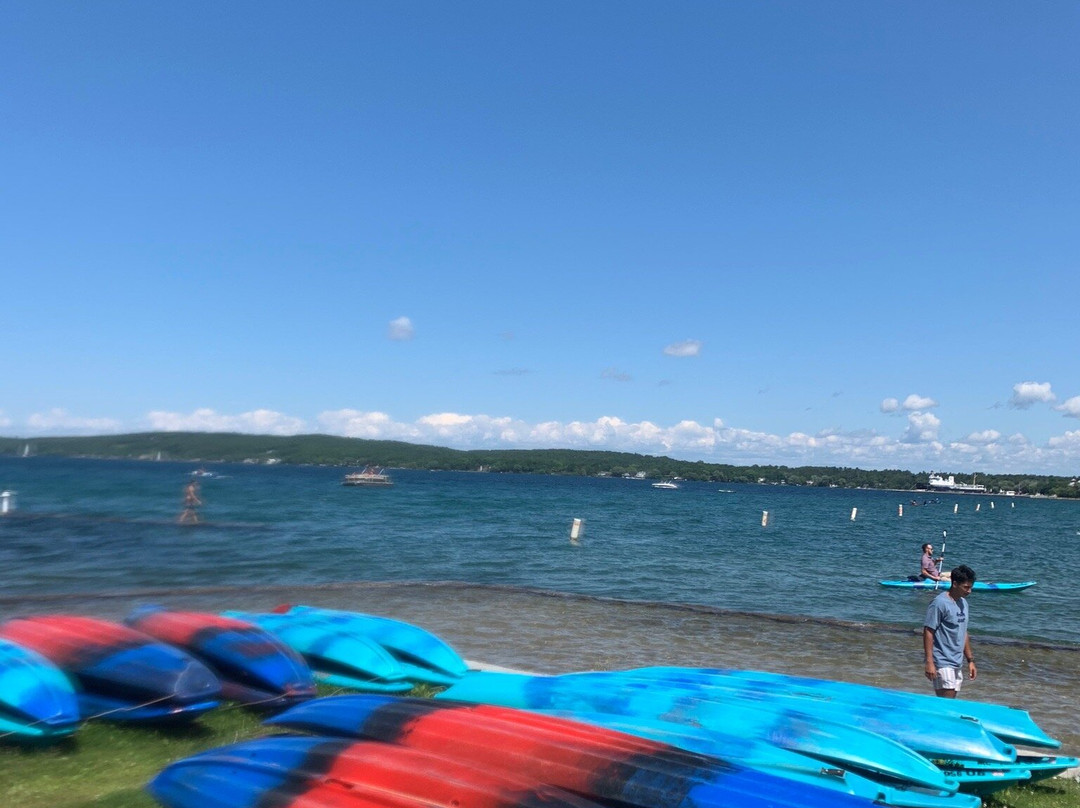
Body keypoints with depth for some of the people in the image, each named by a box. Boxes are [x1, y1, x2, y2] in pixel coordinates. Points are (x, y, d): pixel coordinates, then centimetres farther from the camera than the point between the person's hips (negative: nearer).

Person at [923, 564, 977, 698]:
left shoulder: (963, 603, 12)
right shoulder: (940, 603, -14)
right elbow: (928, 632, -16)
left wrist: (970, 660, 19)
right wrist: (929, 662, -19)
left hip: (957, 664, 8)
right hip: (942, 663, -8)